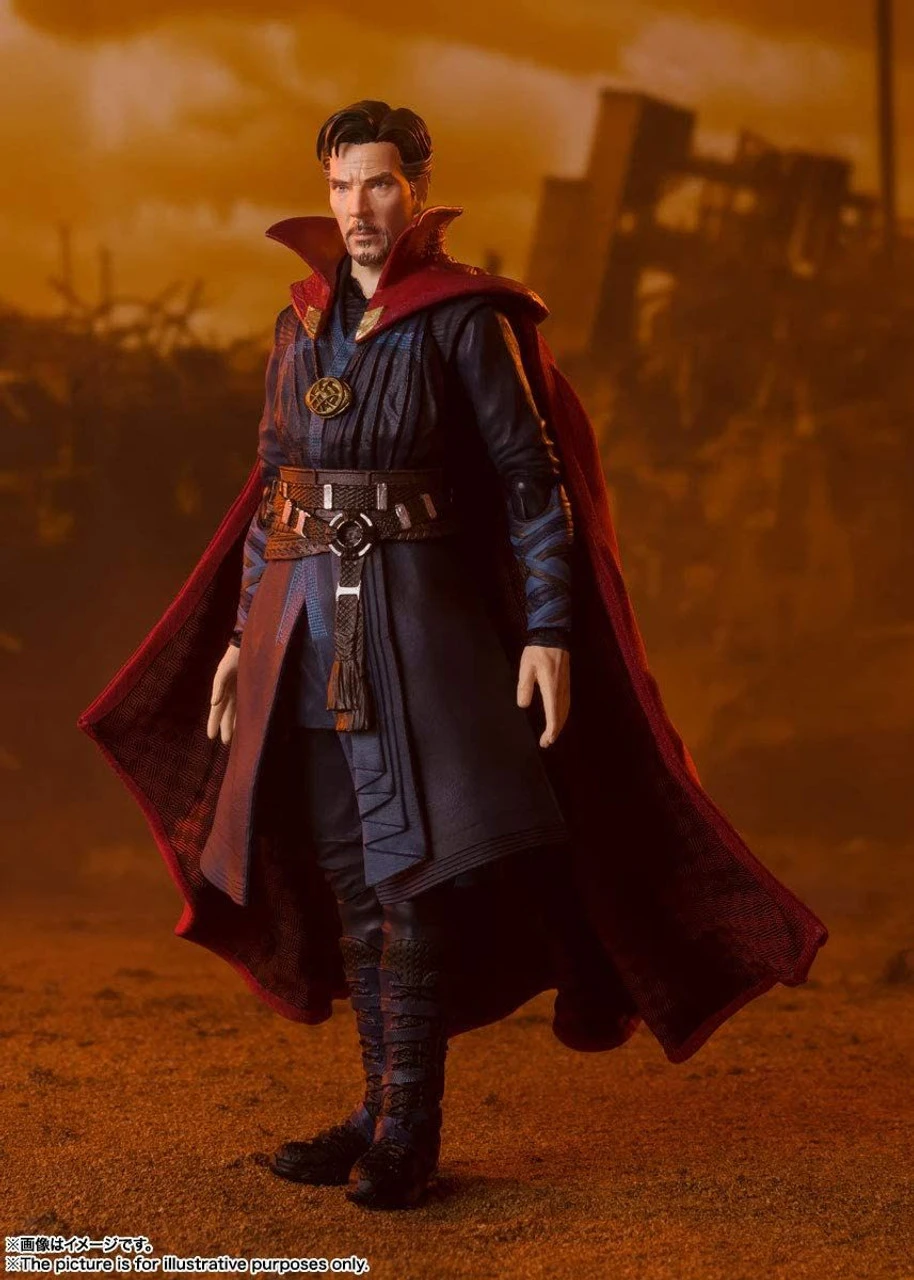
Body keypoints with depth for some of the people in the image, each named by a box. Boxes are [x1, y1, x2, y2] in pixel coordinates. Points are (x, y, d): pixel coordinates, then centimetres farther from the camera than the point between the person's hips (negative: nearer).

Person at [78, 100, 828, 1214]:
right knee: (348, 875, 8)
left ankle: (407, 1128, -1)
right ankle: (384, 1110, 16)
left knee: (411, 867, -9)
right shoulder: (300, 327, 14)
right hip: (309, 623, 6)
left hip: (417, 617, -6)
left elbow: (532, 478, -6)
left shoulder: (465, 320, -3)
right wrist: (243, 634, 15)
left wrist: (549, 631, -13)